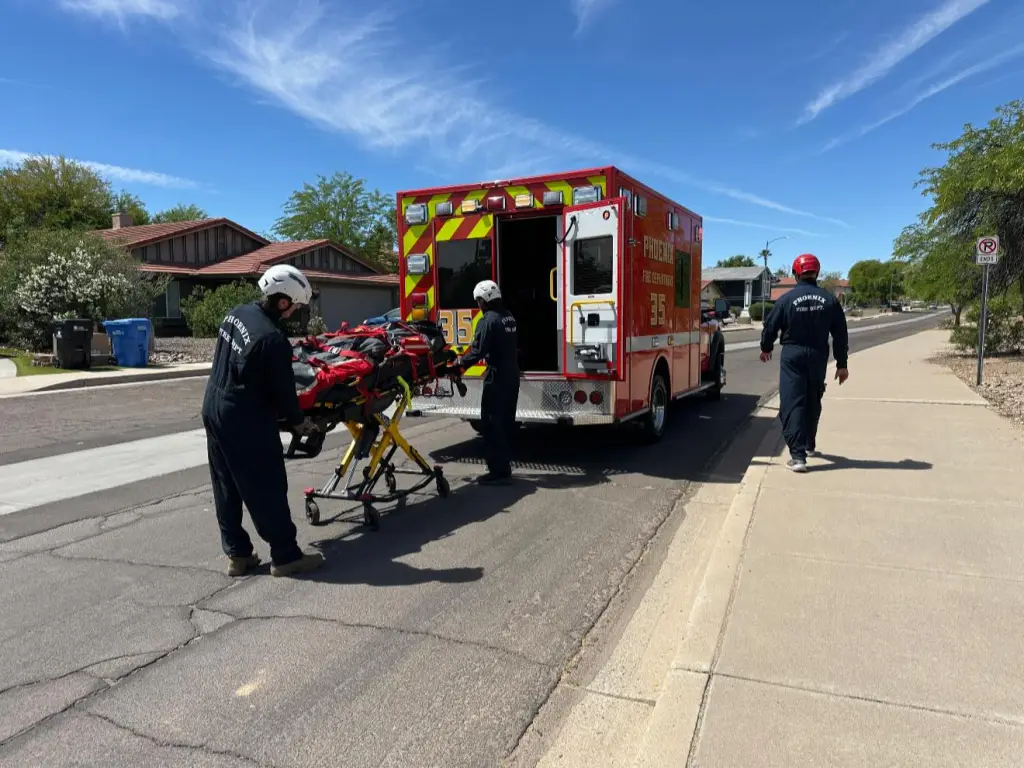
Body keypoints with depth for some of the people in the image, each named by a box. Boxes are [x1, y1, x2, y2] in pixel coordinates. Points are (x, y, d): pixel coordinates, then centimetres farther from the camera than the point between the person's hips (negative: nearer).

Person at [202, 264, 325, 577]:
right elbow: (282, 389, -15)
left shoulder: (236, 314, 3)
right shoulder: (273, 339, -24)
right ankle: (285, 556, 11)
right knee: (267, 488, 1)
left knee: (226, 488, 14)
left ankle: (237, 554, 24)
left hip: (213, 408, 9)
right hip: (245, 420, -9)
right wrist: (298, 420, 2)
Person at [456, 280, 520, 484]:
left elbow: (478, 351, -21)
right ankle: (504, 464, 24)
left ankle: (498, 470, -2)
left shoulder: (488, 320, -17)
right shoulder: (508, 316, 11)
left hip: (497, 378, -9)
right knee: (505, 422, 16)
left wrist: (461, 362, -4)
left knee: (491, 424, -3)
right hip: (512, 376, 9)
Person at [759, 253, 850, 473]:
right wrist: (841, 364, 10)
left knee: (792, 404, -5)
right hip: (818, 356, 4)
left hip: (792, 355, -4)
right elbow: (841, 335, 2)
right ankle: (809, 445, 38)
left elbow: (770, 326, -1)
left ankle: (798, 455, -14)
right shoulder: (829, 300, 1)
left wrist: (766, 348, 19)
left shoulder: (787, 299, -8)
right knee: (813, 402, 21)